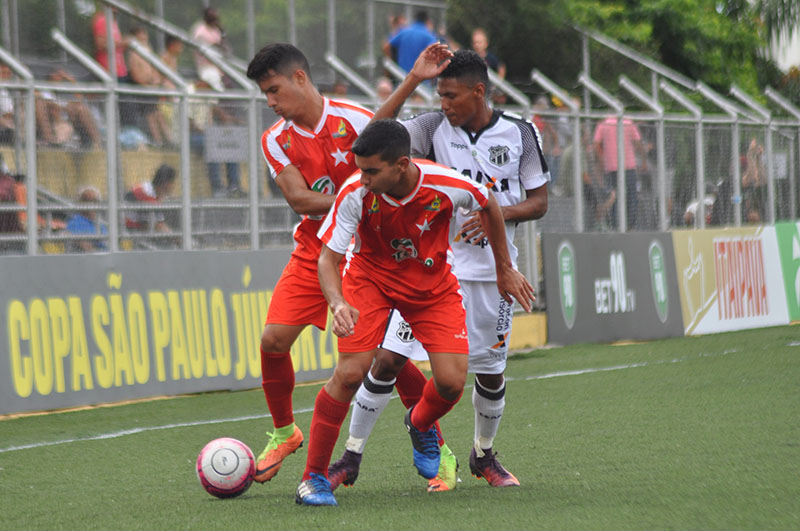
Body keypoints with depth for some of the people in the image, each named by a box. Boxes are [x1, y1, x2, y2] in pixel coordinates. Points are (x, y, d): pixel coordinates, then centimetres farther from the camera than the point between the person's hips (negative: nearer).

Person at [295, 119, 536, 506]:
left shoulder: (448, 187, -28)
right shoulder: (355, 194, -29)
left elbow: (489, 205, -4)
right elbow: (328, 257, -22)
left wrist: (504, 269, 7)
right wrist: (337, 303, -43)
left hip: (432, 284, 1)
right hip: (371, 278, -1)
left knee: (452, 382, -10)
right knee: (350, 372, -19)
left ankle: (420, 424, 29)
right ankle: (313, 477, -5)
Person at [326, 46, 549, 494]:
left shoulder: (519, 134, -1)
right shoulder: (435, 126, -2)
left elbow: (540, 201, 5)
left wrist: (498, 214, -14)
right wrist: (414, 80, -19)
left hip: (491, 271, 1)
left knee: (490, 372, 8)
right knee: (388, 358, -8)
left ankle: (484, 455, 35)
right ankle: (351, 458, 0)